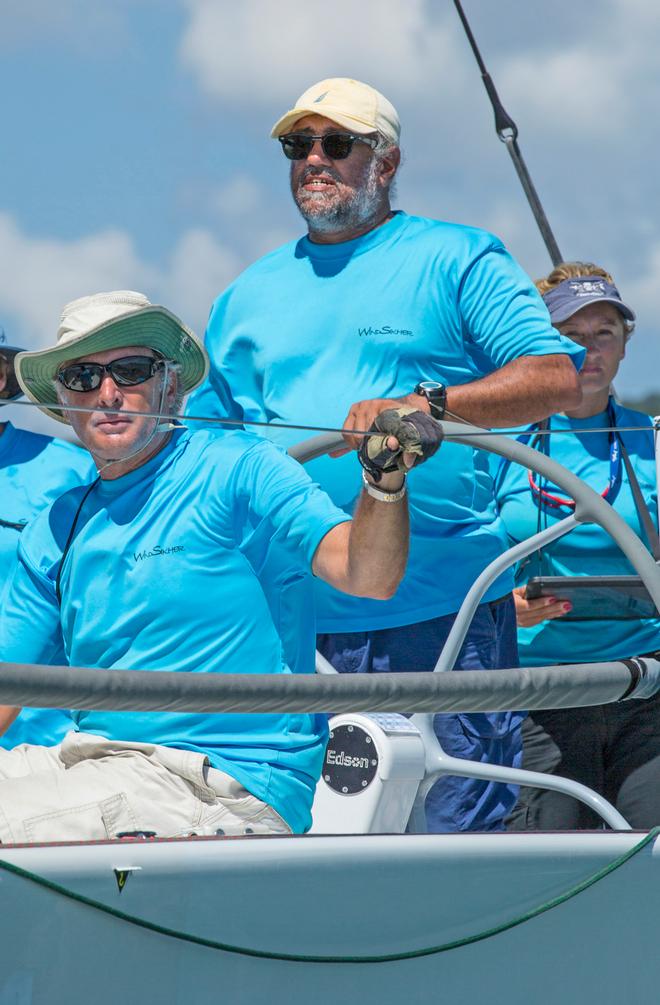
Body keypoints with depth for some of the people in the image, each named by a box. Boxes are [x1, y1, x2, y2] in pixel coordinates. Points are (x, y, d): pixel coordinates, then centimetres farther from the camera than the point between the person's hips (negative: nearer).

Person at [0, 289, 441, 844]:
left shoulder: (235, 469, 0)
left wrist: (385, 480, -32)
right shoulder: (54, 533, 17)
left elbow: (367, 576, -13)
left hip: (230, 784, -6)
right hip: (90, 763, 7)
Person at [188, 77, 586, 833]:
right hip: (291, 621, 4)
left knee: (464, 827, -4)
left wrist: (426, 401, -19)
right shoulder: (249, 295, 20)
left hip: (442, 609, -4)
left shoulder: (456, 260, 5)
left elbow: (557, 378, -6)